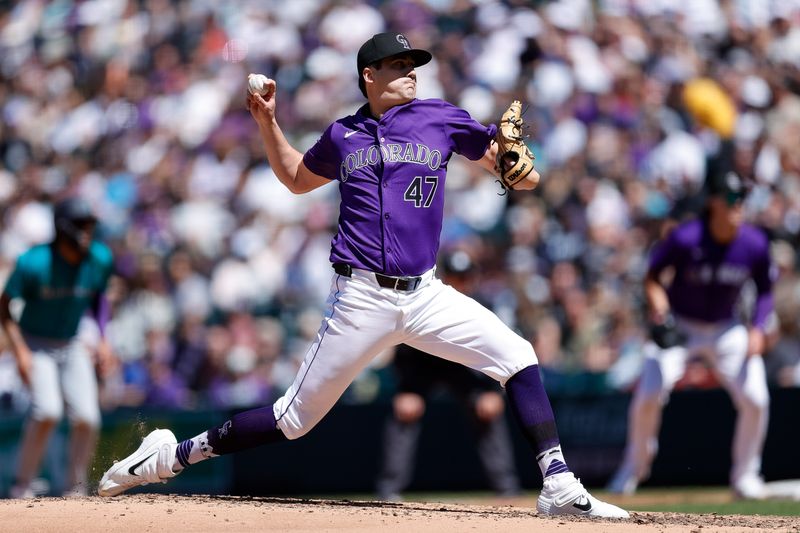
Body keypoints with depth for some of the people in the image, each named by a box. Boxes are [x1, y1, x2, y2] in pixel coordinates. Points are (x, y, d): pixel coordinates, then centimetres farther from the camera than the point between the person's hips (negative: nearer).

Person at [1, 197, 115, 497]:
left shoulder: (100, 259, -9)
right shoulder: (33, 263, -22)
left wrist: (102, 340, 2)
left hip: (76, 345, 4)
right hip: (37, 345, -4)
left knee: (86, 417, -11)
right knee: (47, 411, -24)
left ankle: (76, 488, 10)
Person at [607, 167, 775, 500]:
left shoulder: (755, 244, -14)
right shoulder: (685, 238, -23)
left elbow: (764, 291, 1)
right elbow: (652, 277, -9)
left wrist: (757, 329, -13)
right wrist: (658, 306, -28)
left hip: (726, 329, 3)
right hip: (678, 326, -3)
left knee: (755, 400, -10)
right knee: (649, 394, -19)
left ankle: (745, 475, 12)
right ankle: (634, 467, 6)